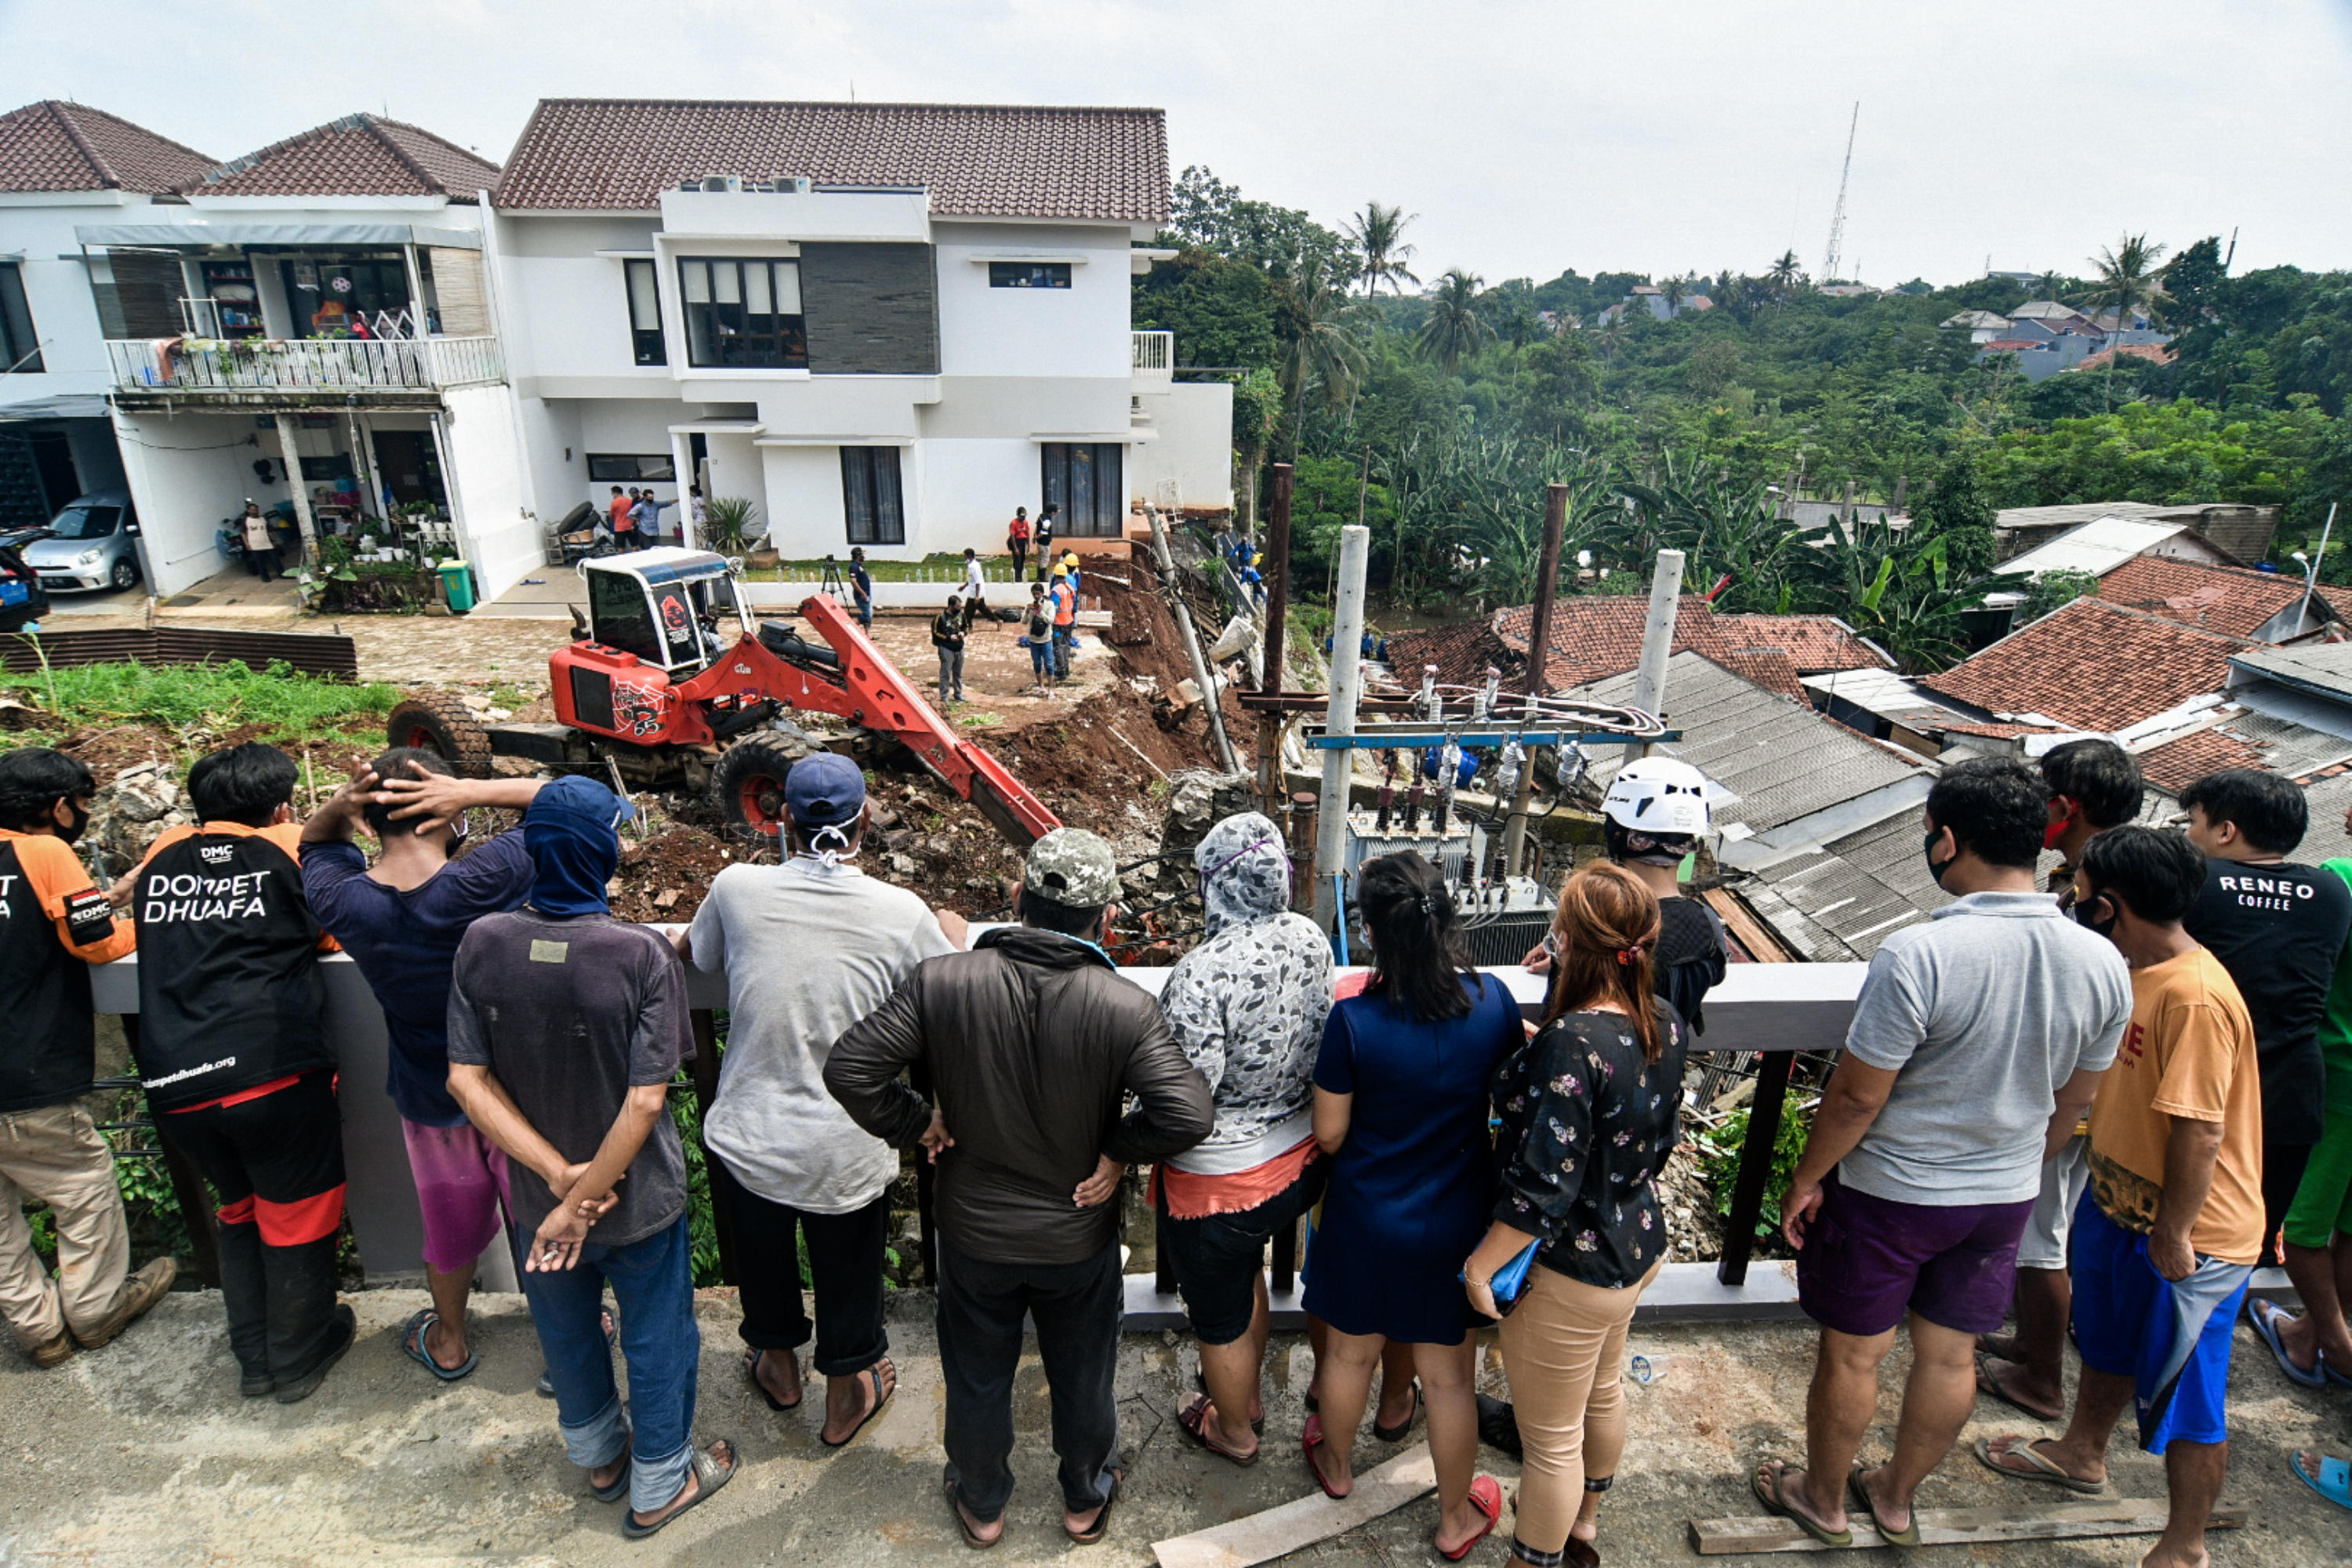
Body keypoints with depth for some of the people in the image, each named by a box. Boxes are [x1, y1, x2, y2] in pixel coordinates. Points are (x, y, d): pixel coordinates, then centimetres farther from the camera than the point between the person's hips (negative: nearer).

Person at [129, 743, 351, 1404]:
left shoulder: (162, 854, 12)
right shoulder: (295, 848, 1)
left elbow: (150, 939, 28)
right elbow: (337, 933, 9)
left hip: (174, 1082, 5)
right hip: (272, 1073, -4)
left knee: (238, 1206, 25)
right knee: (298, 1213, 14)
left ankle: (254, 1360, 34)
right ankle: (299, 1358, 28)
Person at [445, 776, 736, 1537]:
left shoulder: (482, 944, -16)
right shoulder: (643, 955, -27)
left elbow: (467, 1079, -14)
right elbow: (645, 1102, -27)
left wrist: (559, 1177, -15)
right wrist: (582, 1203, -16)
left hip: (537, 1196, 4)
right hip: (639, 1198, -4)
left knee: (567, 1331, 29)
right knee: (656, 1338, 20)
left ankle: (600, 1455, 53)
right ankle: (658, 1484, 41)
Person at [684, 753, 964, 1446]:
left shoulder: (737, 888, -14)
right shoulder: (902, 912, -18)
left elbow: (692, 954, 8)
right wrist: (952, 934, 15)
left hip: (748, 1140, 2)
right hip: (847, 1154, -2)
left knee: (763, 1257, 29)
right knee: (848, 1271, 24)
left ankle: (777, 1365, 55)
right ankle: (846, 1397, 46)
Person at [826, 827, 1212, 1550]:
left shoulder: (941, 982, -22)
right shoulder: (1124, 1008, -25)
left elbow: (848, 1067, -22)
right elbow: (1188, 1113, -31)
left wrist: (916, 1125, -7)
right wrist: (1120, 1149, -13)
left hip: (974, 1233, 1)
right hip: (1079, 1238, -1)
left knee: (977, 1379, 26)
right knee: (1083, 1378, 25)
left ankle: (981, 1505, 49)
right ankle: (1086, 1501, 49)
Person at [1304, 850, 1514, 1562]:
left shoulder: (1354, 1021, -27)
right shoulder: (1492, 1000, -18)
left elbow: (1329, 1134, -15)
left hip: (1367, 1222, -1)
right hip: (1458, 1222, 2)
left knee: (1350, 1351, 25)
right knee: (1448, 1376, 20)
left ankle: (1336, 1466, 51)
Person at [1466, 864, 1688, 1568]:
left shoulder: (1571, 1044, -34)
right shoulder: (1666, 1021, -9)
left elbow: (1546, 1185, -29)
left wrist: (1481, 1265, -18)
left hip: (1569, 1274, -9)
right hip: (1639, 1245, 9)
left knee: (1552, 1438, 13)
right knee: (1603, 1393, 31)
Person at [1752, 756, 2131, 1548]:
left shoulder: (1917, 955, -29)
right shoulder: (2103, 964, -9)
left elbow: (1856, 1097, -22)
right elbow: (2074, 1101, 5)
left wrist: (1806, 1180, -7)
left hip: (1890, 1193, -5)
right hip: (2005, 1197, 6)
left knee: (1852, 1354, 14)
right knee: (1950, 1354, 21)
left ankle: (1822, 1499, 35)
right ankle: (1896, 1498, 42)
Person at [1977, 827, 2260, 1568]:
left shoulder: (2195, 998, -30)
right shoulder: (2135, 969, -1)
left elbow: (2201, 1131, -28)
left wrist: (2172, 1234, -22)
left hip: (2186, 1237, -9)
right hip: (2116, 1202, 9)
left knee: (2183, 1395, 10)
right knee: (2107, 1346, 29)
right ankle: (2080, 1453, 51)